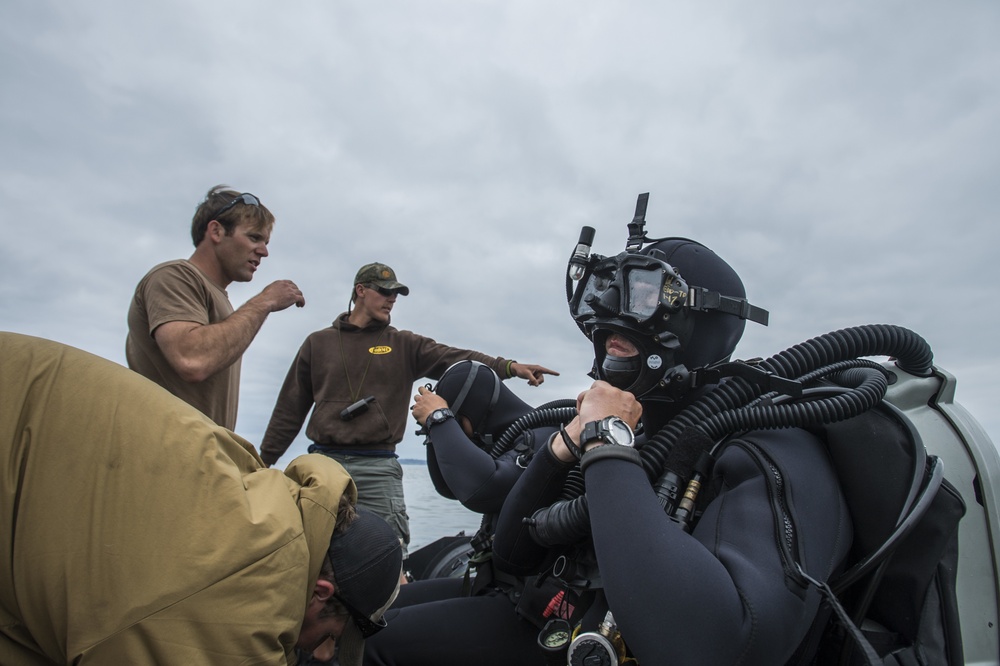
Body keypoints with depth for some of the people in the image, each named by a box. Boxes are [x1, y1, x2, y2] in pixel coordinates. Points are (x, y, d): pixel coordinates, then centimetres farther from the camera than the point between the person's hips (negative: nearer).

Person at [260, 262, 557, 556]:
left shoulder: (404, 345, 9)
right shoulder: (318, 343, 11)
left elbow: (455, 358, -7)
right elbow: (289, 409, 13)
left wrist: (509, 367, -21)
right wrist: (264, 460, 11)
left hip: (377, 467, -1)